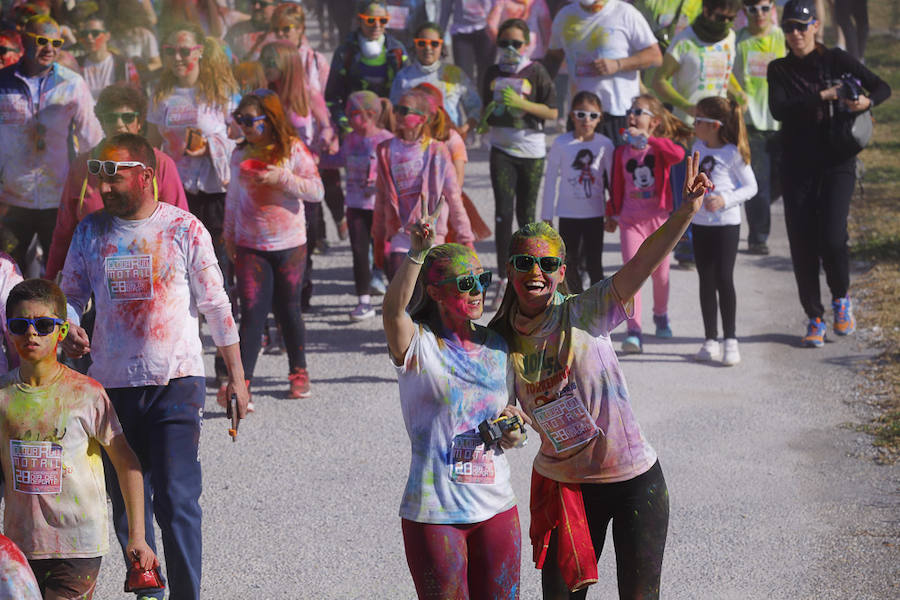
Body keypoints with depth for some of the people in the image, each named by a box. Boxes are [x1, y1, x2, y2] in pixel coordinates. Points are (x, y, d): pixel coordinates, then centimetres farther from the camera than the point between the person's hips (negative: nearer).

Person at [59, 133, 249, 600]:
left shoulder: (184, 229, -2)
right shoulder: (90, 231, 6)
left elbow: (216, 305, 3)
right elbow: (70, 294, 14)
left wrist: (236, 376, 4)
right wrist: (68, 330, -9)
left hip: (175, 382, -3)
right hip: (112, 383, 4)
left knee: (176, 500, -11)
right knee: (126, 504, 10)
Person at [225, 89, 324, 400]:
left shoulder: (293, 150, -5)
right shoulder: (240, 155, 5)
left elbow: (316, 190, -10)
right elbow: (233, 197, 17)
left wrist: (281, 178, -20)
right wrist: (229, 234, 15)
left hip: (289, 245, -1)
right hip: (250, 246, 1)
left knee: (288, 309, 10)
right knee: (252, 312, -8)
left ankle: (299, 373, 28)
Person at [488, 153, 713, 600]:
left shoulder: (584, 315, -14)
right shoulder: (502, 339, -3)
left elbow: (641, 264, -28)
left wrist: (685, 213, -42)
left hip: (632, 479, -3)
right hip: (561, 483, 3)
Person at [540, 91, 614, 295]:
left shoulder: (605, 144, -4)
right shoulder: (562, 144, -6)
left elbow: (613, 179, 3)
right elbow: (551, 179, 0)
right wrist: (547, 215, 1)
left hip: (594, 213, 0)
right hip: (568, 214, 0)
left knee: (594, 263, 3)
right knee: (570, 262, 8)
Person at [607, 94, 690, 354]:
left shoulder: (661, 147, -6)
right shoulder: (622, 152, 4)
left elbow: (679, 154, -30)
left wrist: (646, 139, -33)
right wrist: (612, 214, 13)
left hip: (658, 218, -1)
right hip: (630, 220, 1)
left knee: (660, 274, 11)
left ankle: (660, 316, 39)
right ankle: (634, 331, -15)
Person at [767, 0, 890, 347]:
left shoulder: (836, 60, 3)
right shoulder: (779, 70, 6)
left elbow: (882, 87, 3)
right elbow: (778, 109, -12)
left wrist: (867, 102, -19)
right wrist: (822, 97, -19)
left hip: (837, 163, -2)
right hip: (797, 168, 2)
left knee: (832, 237, -14)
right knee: (802, 244, 0)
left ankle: (841, 299, 13)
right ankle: (814, 318, 13)